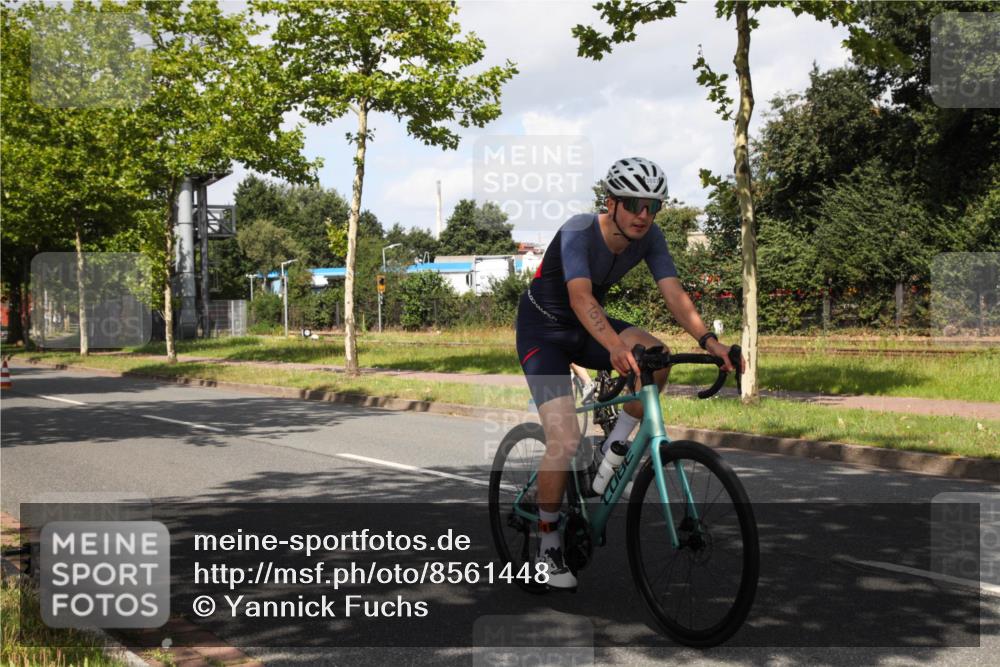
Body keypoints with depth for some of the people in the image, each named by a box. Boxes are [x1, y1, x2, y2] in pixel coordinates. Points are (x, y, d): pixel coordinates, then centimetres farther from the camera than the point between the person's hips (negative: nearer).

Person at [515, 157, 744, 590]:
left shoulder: (649, 238, -12)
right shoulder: (578, 232, -29)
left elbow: (674, 294, -21)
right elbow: (580, 297, -44)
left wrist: (708, 340, -39)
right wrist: (615, 346, -61)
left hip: (586, 328, 5)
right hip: (542, 330, -5)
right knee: (565, 438, -19)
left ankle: (613, 449, -5)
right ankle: (548, 543, 1)